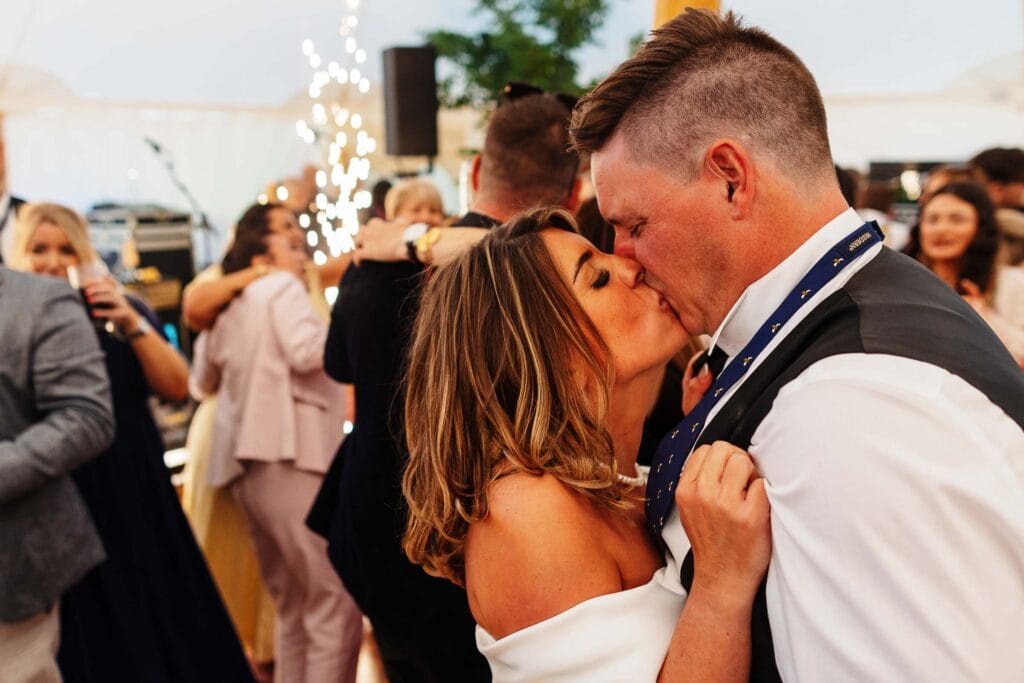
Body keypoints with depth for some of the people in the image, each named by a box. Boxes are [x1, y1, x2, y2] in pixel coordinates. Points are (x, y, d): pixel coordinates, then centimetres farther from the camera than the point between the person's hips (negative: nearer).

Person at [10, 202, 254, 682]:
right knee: (89, 639, 8)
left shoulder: (119, 311, 5)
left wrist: (133, 323, -17)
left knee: (161, 621, 10)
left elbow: (177, 387, -6)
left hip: (135, 497, 2)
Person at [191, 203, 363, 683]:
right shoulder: (281, 287, 1)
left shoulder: (229, 310, 23)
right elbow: (306, 351, -16)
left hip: (249, 463, 9)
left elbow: (202, 383, 35)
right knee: (336, 604, -11)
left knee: (294, 608, 14)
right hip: (290, 454, -9)